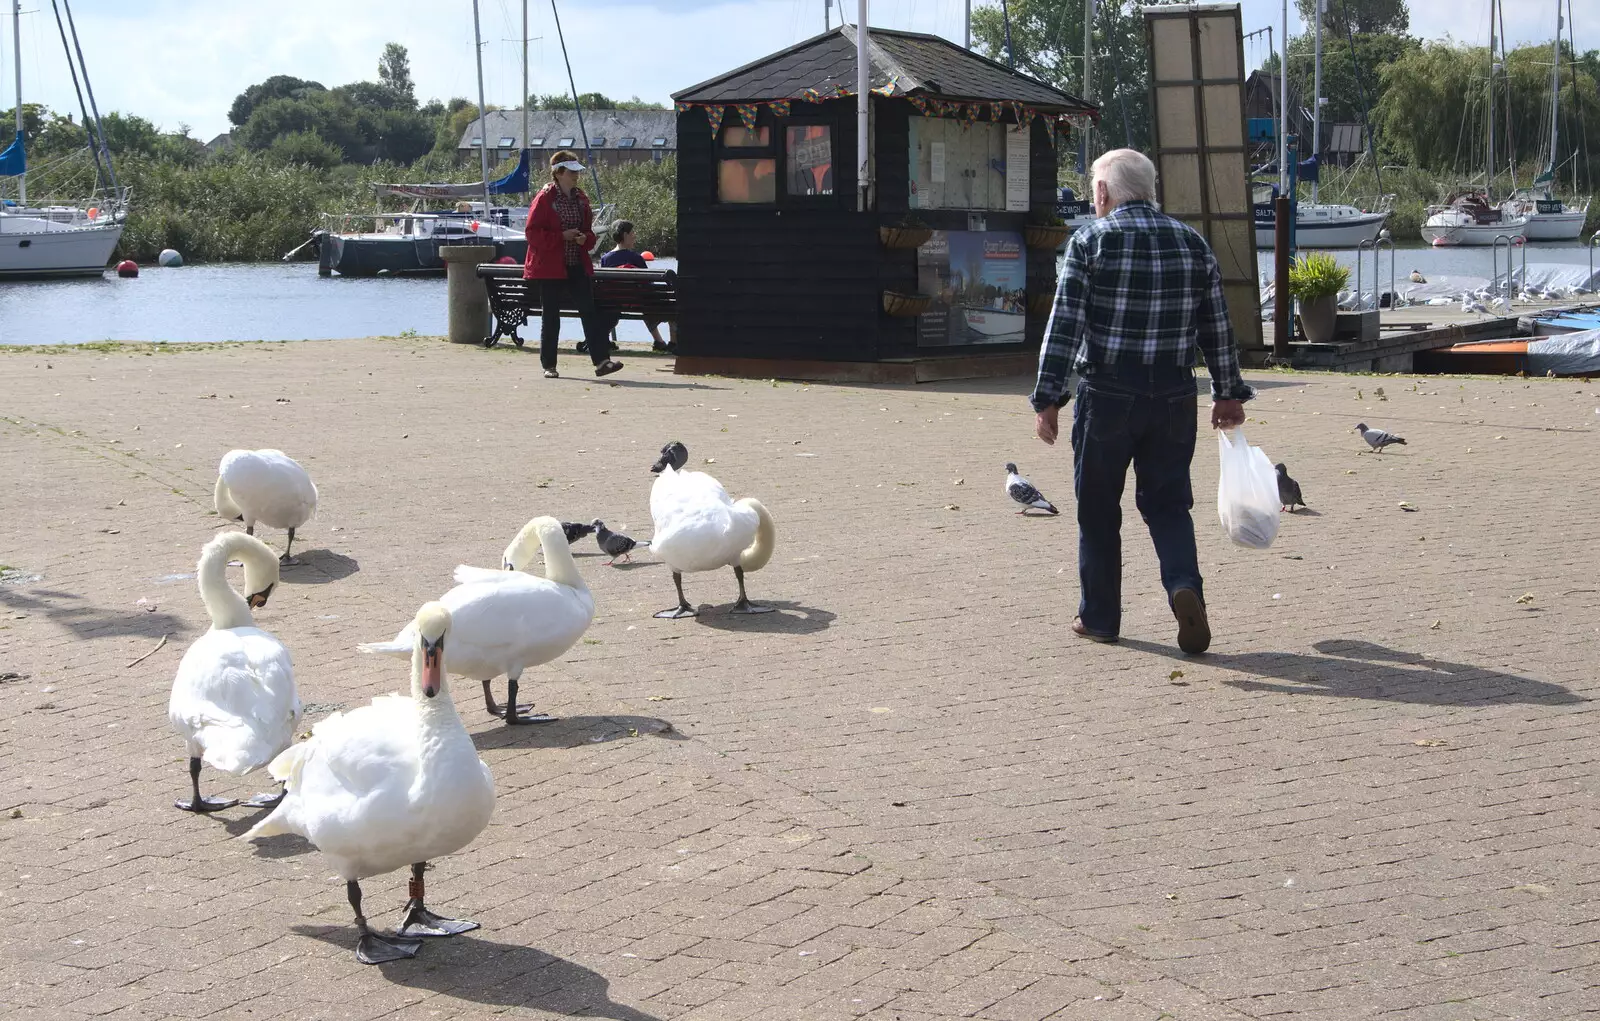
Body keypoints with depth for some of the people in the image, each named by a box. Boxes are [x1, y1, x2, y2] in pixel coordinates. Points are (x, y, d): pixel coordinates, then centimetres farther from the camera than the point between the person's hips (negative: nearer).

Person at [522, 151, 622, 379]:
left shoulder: (580, 198, 11)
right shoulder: (545, 198, -7)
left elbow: (588, 229, 20)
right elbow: (533, 232, -11)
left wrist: (585, 238, -4)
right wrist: (562, 236, -17)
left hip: (578, 266, 5)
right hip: (550, 266, -5)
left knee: (589, 312, -3)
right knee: (550, 317, 2)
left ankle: (601, 361, -7)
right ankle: (549, 366, 11)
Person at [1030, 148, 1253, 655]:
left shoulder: (1090, 240, -6)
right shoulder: (1192, 242, 7)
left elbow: (1064, 325, -10)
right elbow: (1218, 327, 11)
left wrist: (1048, 397, -9)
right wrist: (1228, 393, 19)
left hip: (1107, 395, -3)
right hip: (1175, 397, 3)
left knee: (1098, 509, 10)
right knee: (1168, 503, 11)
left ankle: (1099, 617, 17)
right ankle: (1184, 585, -13)